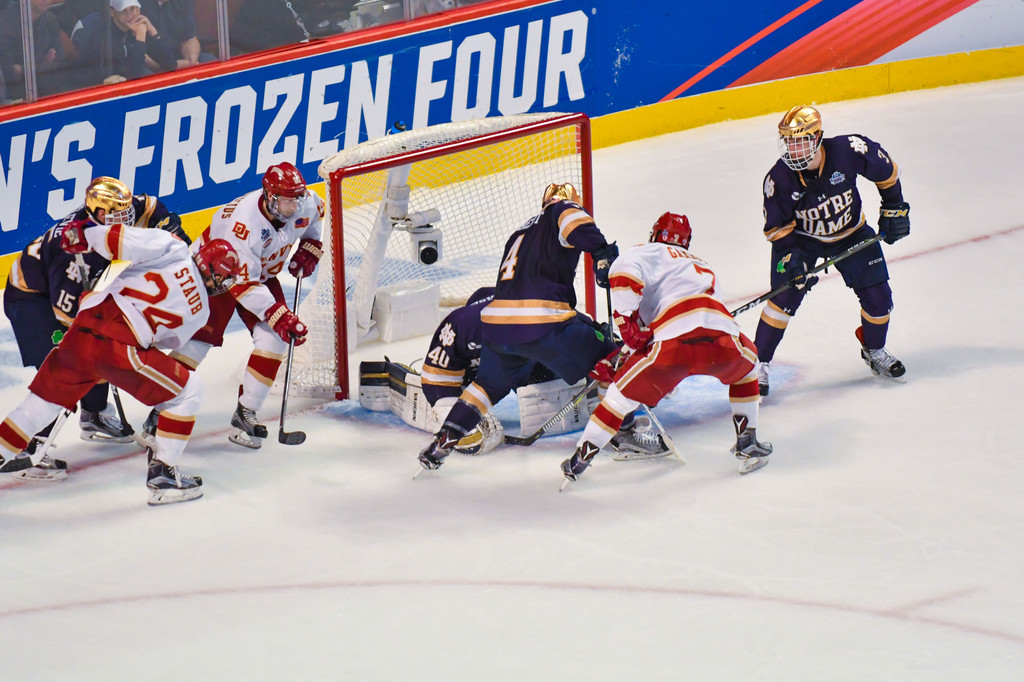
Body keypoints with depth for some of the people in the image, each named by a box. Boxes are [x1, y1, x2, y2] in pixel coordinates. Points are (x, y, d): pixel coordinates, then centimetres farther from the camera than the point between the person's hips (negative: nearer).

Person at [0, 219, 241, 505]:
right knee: (187, 391, 11)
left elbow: (118, 240, -4)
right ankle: (162, 474, 8)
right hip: (119, 345, -4)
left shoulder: (172, 247, 8)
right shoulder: (200, 310, 11)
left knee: (53, 391, 26)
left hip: (82, 328, 4)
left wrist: (84, 232, 10)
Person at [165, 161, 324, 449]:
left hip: (263, 272, 6)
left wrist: (309, 249, 0)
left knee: (274, 339, -11)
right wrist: (279, 316, -38)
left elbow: (315, 214, 10)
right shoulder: (243, 223, -39)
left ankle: (245, 413, -2)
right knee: (198, 337, -15)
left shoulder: (305, 204, -20)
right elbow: (243, 284, -35)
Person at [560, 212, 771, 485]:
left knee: (624, 391, 15)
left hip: (675, 344, -4)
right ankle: (747, 445, 33)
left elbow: (623, 270, -3)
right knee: (746, 362, 38)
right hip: (722, 340, 4)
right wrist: (617, 360, 34)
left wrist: (625, 320, 3)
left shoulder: (652, 252, 24)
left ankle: (579, 459, 16)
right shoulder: (704, 268, 40)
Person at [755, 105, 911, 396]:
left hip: (851, 233, 1)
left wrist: (894, 207, -4)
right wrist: (790, 257, -27)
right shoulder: (779, 178, -27)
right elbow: (777, 227, -14)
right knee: (785, 295, -15)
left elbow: (887, 170, -9)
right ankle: (758, 361, -2)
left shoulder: (849, 151, -29)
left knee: (877, 295, -2)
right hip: (801, 238, -1)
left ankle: (874, 350, 27)